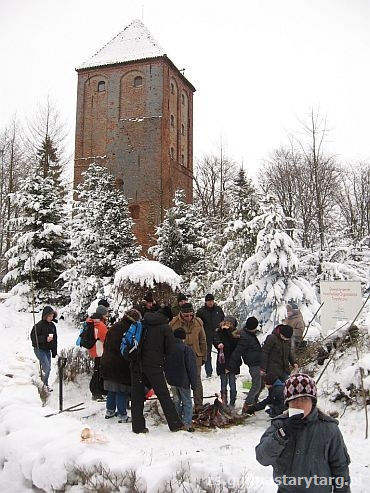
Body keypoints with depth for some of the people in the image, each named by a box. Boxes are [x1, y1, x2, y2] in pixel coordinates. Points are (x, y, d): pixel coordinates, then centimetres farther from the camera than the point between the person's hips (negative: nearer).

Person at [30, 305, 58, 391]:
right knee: (46, 366, -16)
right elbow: (33, 337, -17)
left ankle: (44, 383, 24)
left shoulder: (52, 325, 4)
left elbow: (55, 339, 11)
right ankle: (45, 384, -1)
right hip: (39, 349, -6)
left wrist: (54, 352, 11)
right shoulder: (39, 325, -15)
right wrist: (45, 339, -26)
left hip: (47, 350, 6)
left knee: (48, 368, 9)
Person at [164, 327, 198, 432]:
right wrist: (194, 384, -6)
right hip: (183, 380, -5)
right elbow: (192, 368, -12)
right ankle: (187, 423, 0)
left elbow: (165, 366, 10)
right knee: (187, 402, 6)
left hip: (171, 380, 5)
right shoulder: (187, 350, -14)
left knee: (176, 401, 18)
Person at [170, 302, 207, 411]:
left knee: (197, 382, 7)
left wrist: (203, 356, 9)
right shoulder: (174, 323, -10)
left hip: (195, 358, 1)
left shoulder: (198, 322, -2)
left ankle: (199, 405, 16)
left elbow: (202, 341, 8)